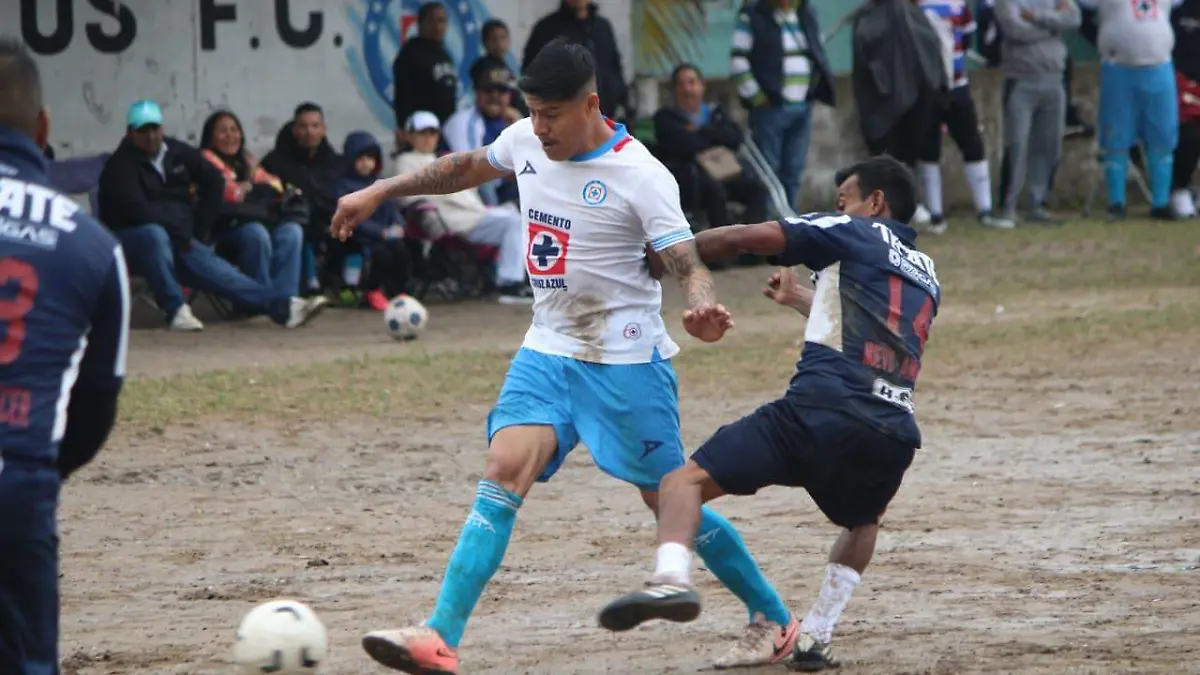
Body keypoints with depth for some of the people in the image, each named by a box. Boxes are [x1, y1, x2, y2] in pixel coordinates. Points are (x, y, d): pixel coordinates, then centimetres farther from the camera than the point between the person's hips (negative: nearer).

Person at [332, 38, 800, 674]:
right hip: (547, 352, 5)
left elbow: (688, 266, -21)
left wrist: (703, 309, -44)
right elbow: (465, 168, 21)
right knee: (503, 474, -13)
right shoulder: (526, 142, 1)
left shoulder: (640, 176, -17)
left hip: (624, 362, -5)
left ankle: (773, 620, 23)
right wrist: (379, 192, 21)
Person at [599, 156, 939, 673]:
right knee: (860, 524, 36)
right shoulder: (926, 274, 30)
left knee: (685, 481, -5)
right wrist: (800, 300, 55)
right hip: (893, 433, 6)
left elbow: (739, 239, 2)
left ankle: (672, 577, -32)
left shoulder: (856, 233, 12)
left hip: (821, 411, -6)